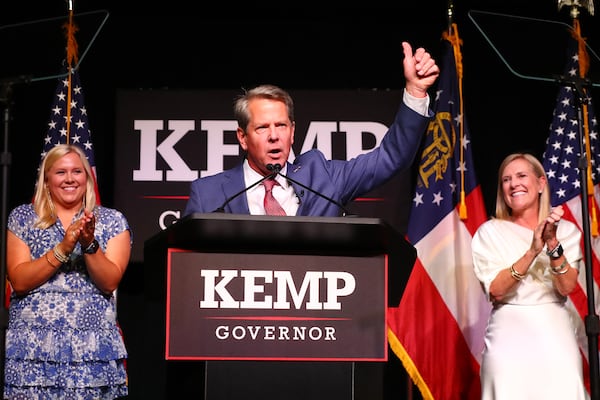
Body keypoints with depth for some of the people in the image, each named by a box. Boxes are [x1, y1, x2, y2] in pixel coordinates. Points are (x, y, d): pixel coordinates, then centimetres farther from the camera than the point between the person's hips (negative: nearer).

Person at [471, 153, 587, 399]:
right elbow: (495, 291, -10)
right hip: (510, 338, -1)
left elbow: (567, 287, -5)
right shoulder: (490, 232, 0)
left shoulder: (566, 230, 5)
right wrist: (532, 251, -19)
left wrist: (553, 244, -18)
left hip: (556, 336, 2)